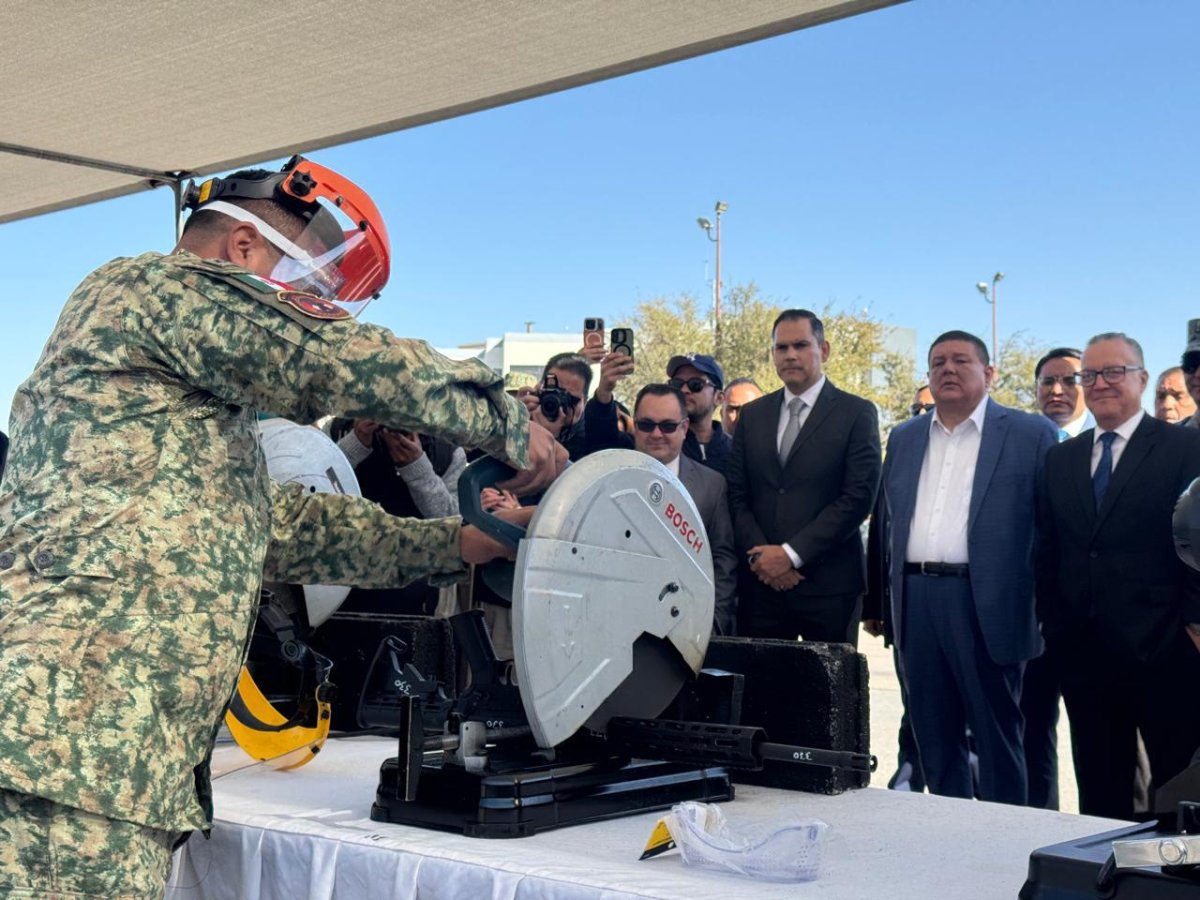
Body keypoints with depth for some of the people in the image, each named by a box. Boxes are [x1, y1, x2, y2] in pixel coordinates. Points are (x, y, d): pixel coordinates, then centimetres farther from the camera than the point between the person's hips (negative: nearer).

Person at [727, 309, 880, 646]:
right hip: (761, 582, 3)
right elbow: (736, 495, 9)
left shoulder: (856, 414, 1)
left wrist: (791, 553, -12)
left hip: (829, 583, -3)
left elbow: (859, 496, -8)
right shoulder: (752, 416, 13)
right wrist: (759, 555, -8)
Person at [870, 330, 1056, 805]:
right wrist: (884, 597, 11)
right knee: (933, 736, 13)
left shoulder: (1030, 434, 0)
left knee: (996, 735, 3)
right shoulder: (903, 438, 15)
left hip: (987, 605, -5)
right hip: (915, 602, 5)